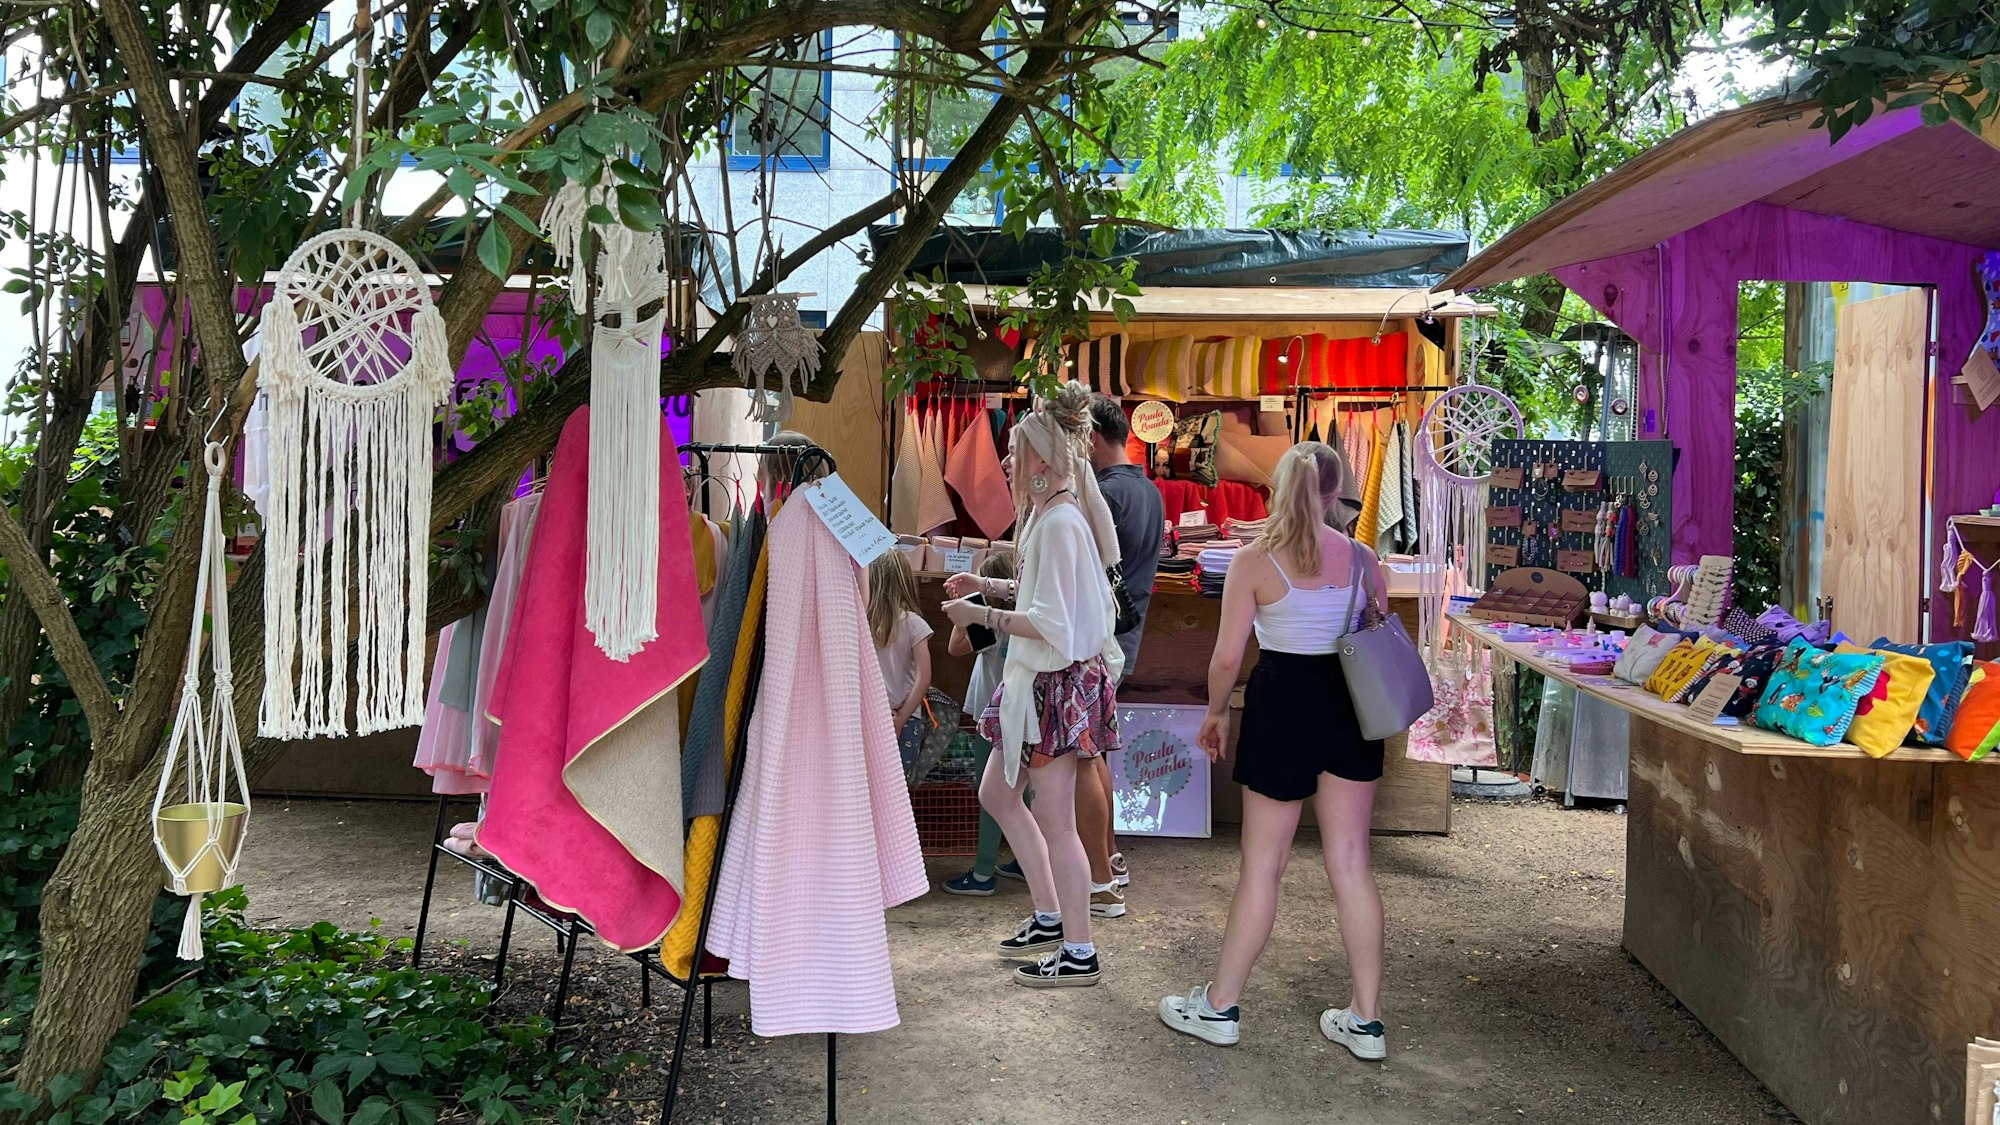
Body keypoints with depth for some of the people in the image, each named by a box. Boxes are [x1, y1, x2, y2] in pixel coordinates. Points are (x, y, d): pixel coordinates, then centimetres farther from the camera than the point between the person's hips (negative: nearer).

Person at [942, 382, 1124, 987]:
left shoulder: (1059, 522, -20)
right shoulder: (1053, 514, 11)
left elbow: (1051, 623, -24)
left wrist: (982, 615, -17)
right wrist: (990, 585, 17)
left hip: (1059, 683, -11)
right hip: (1040, 682, 11)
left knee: (1054, 821, -2)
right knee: (997, 792, 19)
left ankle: (1079, 953, 10)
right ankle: (1050, 916, 29)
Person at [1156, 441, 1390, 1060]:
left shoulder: (1254, 561, -10)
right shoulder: (1361, 557, 0)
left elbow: (1227, 655, -12)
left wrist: (1215, 712, 5)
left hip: (1282, 706, -3)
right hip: (1351, 708, 3)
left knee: (1262, 865, 8)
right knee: (1351, 863, 9)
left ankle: (1221, 1005, 21)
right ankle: (1365, 1020, 15)